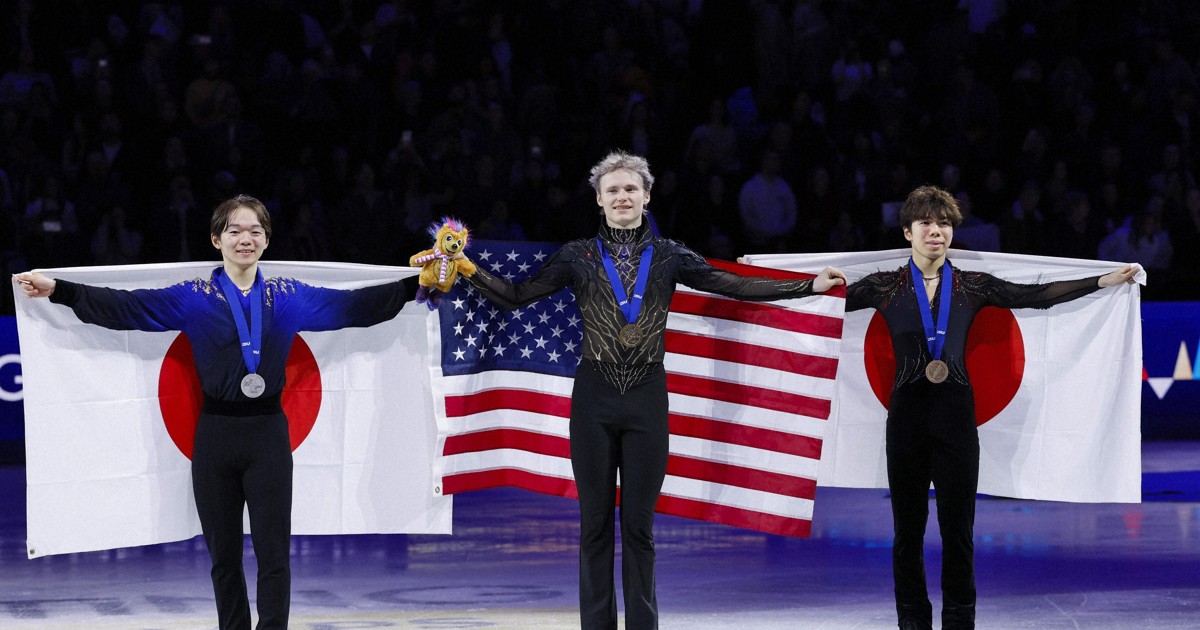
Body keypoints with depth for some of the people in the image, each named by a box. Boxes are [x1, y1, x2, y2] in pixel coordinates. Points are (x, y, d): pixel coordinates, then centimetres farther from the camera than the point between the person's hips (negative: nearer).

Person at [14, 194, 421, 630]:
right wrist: (58, 291, -15)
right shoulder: (194, 298, 2)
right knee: (223, 555, 8)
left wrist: (419, 285, -4)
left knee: (273, 553, -2)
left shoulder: (287, 297, 7)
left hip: (268, 435, 0)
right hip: (216, 434, 0)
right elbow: (126, 307, -6)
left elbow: (353, 305, 3)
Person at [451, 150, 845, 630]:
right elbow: (515, 297, 3)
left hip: (647, 397, 0)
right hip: (594, 396, 0)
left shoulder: (668, 256, 5)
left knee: (639, 524, 4)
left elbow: (736, 287, 4)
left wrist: (811, 286, -1)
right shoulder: (578, 256, 4)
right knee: (595, 522, 4)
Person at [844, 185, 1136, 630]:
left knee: (958, 527, 2)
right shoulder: (885, 287, 5)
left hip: (955, 413, 1)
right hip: (908, 412, -1)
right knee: (908, 528, 3)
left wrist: (1105, 281, 1)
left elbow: (1036, 296, 5)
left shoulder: (972, 287, 8)